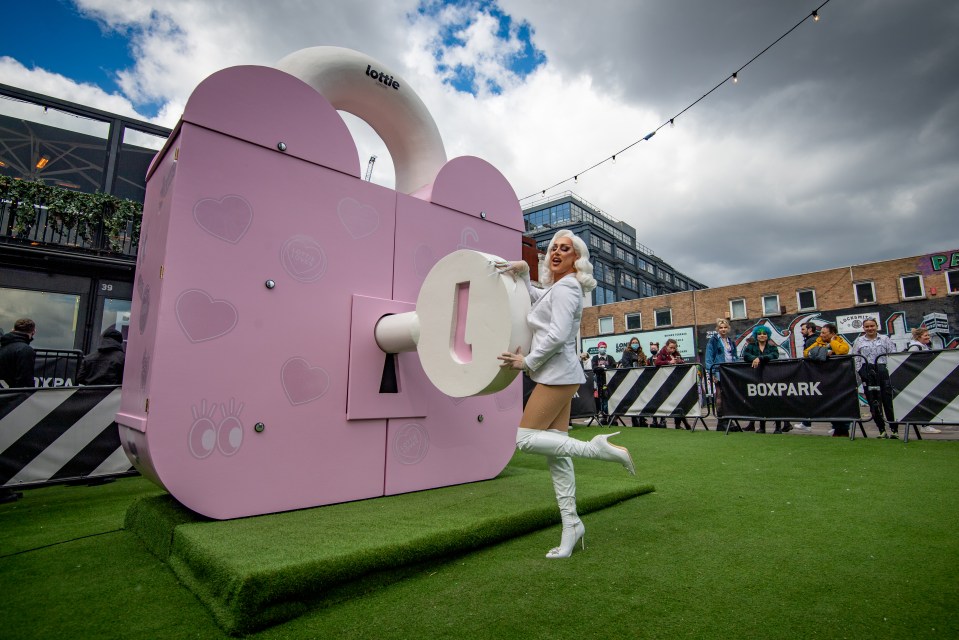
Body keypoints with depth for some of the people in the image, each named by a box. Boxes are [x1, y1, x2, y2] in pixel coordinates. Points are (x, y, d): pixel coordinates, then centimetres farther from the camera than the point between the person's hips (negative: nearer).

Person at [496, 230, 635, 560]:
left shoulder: (564, 289, -10)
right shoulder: (555, 289, 18)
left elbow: (557, 335, -21)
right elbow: (533, 297, 36)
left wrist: (527, 361, -12)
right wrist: (522, 271, 21)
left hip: (557, 374, -10)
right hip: (557, 375, 10)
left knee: (525, 439, -8)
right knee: (555, 452, 7)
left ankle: (595, 447, -6)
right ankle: (571, 523, 13)